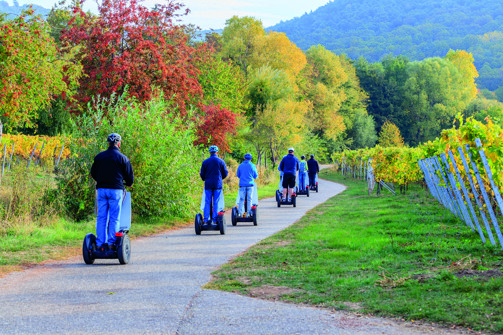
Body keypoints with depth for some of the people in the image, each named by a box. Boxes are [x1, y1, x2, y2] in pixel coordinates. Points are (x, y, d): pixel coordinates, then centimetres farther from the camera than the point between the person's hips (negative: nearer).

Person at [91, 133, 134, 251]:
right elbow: (129, 176, 3)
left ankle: (100, 244, 1)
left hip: (101, 189, 3)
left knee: (101, 218, 5)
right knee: (114, 218, -1)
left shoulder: (99, 156, 9)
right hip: (115, 190, -3)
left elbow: (93, 173, 19)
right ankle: (111, 243, -5)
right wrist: (129, 184, 25)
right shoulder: (122, 158, -1)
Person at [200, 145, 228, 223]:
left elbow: (202, 175, 5)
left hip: (208, 184, 1)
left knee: (207, 202, 4)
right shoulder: (221, 161, -1)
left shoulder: (205, 162, 1)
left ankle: (206, 219, 0)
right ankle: (215, 219, -2)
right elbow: (225, 173, 5)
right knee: (216, 202, 1)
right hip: (218, 184, -1)